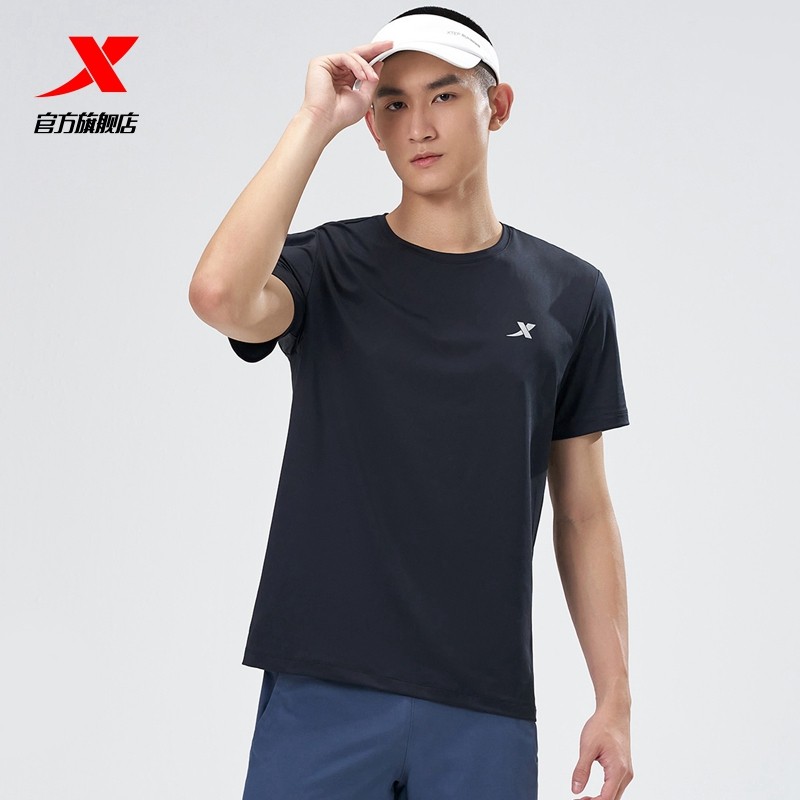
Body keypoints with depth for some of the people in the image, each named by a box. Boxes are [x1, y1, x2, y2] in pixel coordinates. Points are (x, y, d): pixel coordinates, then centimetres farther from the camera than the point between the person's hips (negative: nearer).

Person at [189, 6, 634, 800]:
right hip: (322, 691, -1)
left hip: (486, 709, 2)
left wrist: (615, 698, 4)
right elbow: (220, 296, -23)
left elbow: (583, 512, 8)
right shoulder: (328, 267, 1)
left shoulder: (568, 294, 6)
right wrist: (315, 120, -16)